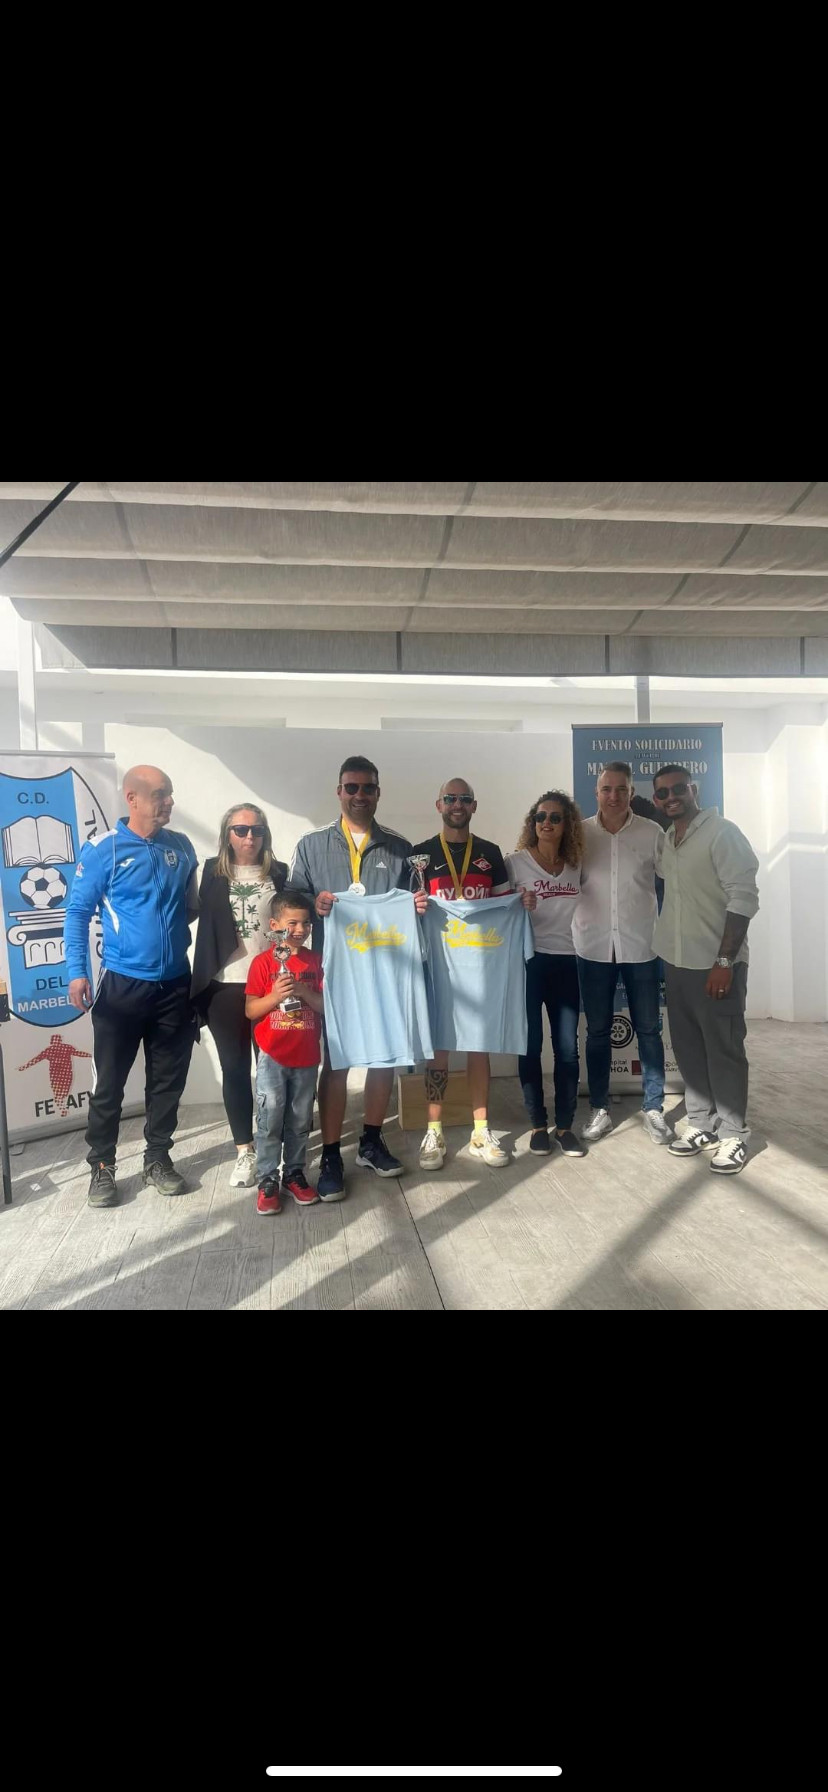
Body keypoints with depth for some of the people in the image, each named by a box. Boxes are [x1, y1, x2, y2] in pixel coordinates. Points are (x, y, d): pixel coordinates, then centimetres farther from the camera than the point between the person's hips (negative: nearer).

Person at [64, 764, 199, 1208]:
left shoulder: (181, 846, 5)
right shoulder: (103, 848, -7)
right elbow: (78, 912, -6)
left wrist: (194, 908, -5)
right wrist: (76, 972, -15)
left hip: (175, 984, 4)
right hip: (122, 984, -4)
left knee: (169, 1079, 12)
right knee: (109, 1082, 6)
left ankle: (157, 1158, 28)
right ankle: (102, 1167, 23)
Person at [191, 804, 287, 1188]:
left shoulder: (279, 872, 5)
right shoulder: (213, 872, 3)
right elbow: (205, 924, 0)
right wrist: (199, 984, -7)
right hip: (226, 986, 0)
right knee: (235, 1068, 7)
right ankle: (245, 1151, 19)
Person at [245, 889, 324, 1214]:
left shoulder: (316, 961, 3)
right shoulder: (263, 962, -5)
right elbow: (250, 1010, -5)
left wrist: (304, 991, -17)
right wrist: (275, 996, -22)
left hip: (307, 1057, 3)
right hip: (272, 1057, -2)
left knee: (300, 1120, 12)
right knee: (269, 1120, 0)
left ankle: (295, 1173, 26)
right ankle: (267, 1180, 12)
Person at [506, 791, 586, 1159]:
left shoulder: (576, 865, 7)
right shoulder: (515, 862, -4)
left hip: (566, 962, 3)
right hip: (528, 961, -3)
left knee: (567, 1047, 4)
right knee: (531, 1045, 3)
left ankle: (564, 1125, 16)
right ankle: (538, 1124, 16)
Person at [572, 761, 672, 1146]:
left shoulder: (652, 833, -2)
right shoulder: (580, 833, 0)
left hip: (641, 946, 0)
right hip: (594, 946, 1)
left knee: (648, 1030, 8)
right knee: (597, 1031, 10)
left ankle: (654, 1109, 22)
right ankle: (599, 1110, 22)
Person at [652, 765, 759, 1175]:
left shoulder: (722, 833, -11)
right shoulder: (665, 841, 10)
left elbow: (743, 898, -16)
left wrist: (725, 961, -20)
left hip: (716, 963, -7)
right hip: (676, 961, 7)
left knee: (724, 1050, 2)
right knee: (688, 1047, 13)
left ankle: (733, 1135, 14)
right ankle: (702, 1124, 26)